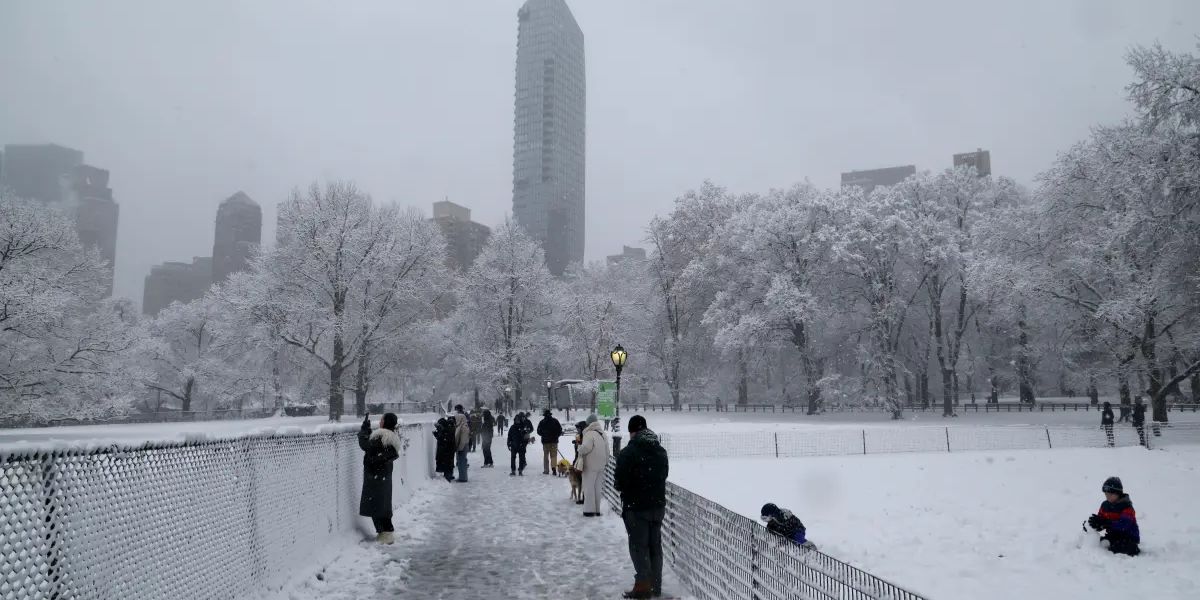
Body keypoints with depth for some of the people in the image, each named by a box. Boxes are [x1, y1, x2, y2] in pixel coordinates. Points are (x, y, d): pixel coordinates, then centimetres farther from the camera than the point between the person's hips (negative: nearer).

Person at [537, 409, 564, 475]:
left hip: (545, 441, 0)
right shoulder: (555, 421, -2)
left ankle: (546, 470, 6)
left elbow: (539, 432, 2)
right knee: (554, 456, 3)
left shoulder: (542, 422, -3)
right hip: (554, 441, 0)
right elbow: (560, 430, -1)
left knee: (546, 456, 9)